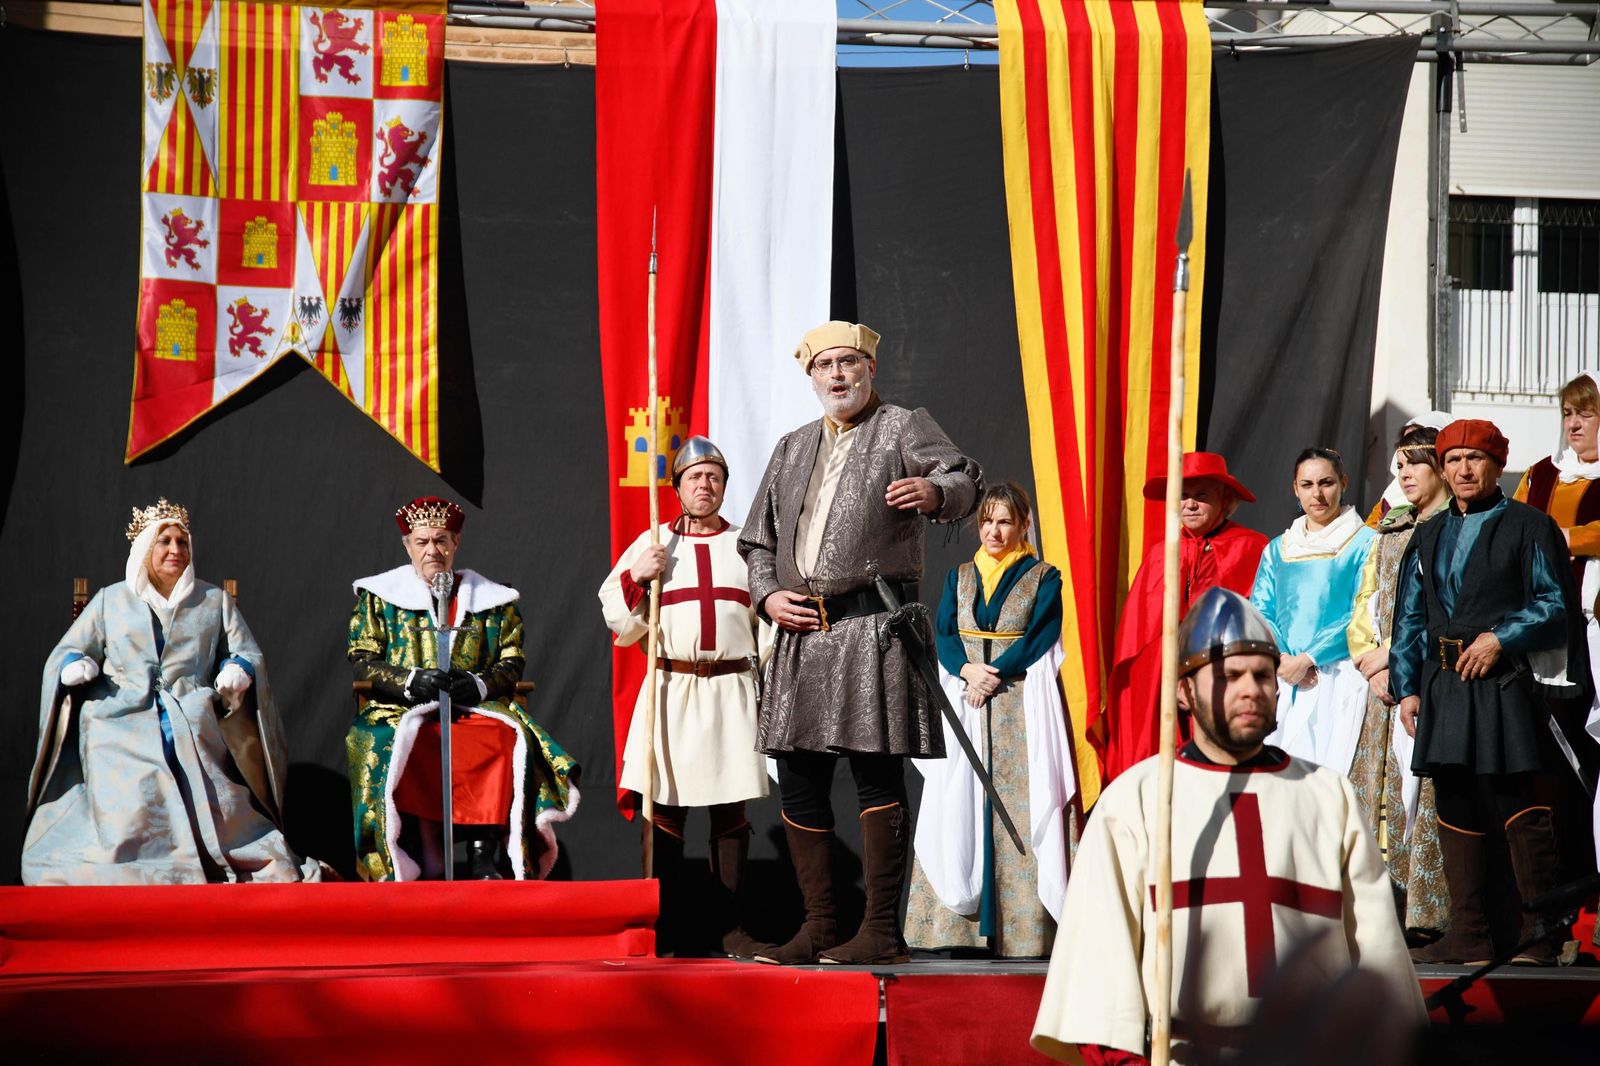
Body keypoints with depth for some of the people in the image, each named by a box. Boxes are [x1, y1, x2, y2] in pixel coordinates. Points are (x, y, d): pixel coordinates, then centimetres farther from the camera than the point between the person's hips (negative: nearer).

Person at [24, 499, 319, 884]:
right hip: (123, 734, -1)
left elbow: (250, 656, 14)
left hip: (194, 734, 1)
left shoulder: (214, 601, 17)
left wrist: (238, 671, -10)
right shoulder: (111, 600, 15)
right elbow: (67, 652, 13)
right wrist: (74, 666, -10)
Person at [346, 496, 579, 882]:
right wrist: (412, 681, -13)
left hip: (477, 710, 1)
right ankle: (410, 866, -32)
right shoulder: (378, 597, 14)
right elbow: (360, 663, 5)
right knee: (387, 746, -37)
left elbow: (512, 664, 11)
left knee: (506, 737, -34)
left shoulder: (493, 600, 17)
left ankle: (484, 858, -35)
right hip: (402, 712, -1)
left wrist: (479, 684, -12)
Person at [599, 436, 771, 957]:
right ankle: (662, 927, 3)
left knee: (731, 811, 1)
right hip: (670, 686, -1)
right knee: (667, 809, -3)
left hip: (732, 689, 1)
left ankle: (733, 928, 5)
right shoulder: (651, 545, 10)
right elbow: (618, 621, 8)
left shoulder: (746, 545, 13)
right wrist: (636, 578, -9)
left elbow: (770, 619, 16)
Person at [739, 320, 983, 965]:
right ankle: (819, 926, 14)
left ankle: (881, 930, -9)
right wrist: (767, 595, 7)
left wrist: (935, 492, -37)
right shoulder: (792, 449, 23)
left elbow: (964, 481, -13)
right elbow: (757, 540, 26)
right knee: (798, 782, 5)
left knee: (876, 773, -10)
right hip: (801, 631, 6)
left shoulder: (904, 428, 4)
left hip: (874, 626, -6)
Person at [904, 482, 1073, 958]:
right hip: (963, 704, 4)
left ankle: (1021, 930, -11)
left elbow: (1039, 639, -6)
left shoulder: (1044, 578, 5)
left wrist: (992, 678, -15)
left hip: (1021, 708, -4)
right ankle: (955, 923, -2)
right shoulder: (959, 577, 16)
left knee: (1018, 807, -9)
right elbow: (943, 635, 5)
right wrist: (968, 670, -14)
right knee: (959, 807, -2)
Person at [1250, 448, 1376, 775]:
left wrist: (1308, 659, -11)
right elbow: (1259, 611, 10)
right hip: (1281, 680, 4)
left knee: (1330, 765, -14)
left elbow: (1362, 616, -4)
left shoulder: (1364, 542, 4)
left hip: (1336, 678, -4)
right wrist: (1282, 660, -9)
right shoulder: (1278, 549, 18)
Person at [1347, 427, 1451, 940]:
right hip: (1385, 684, 7)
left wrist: (1393, 653, -9)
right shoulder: (1390, 531, 20)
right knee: (1380, 791, 2)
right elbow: (1365, 605, 18)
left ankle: (1428, 914, -10)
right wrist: (1371, 662, 2)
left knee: (1426, 791, -11)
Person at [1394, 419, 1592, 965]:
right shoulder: (1429, 537, 19)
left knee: (1519, 808, -9)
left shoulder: (1529, 526, 4)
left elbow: (1557, 605, -2)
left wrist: (1500, 638, -12)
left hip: (1506, 684, -6)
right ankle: (1469, 935, 10)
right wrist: (1406, 687, 10)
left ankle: (1539, 935, -4)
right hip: (1444, 688, 6)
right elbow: (1409, 619, 20)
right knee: (1457, 811, 6)